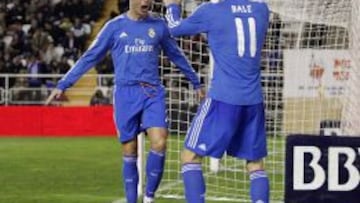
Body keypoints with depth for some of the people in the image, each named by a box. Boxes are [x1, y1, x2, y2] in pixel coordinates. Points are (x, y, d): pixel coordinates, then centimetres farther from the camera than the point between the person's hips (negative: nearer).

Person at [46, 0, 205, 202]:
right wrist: (62, 85, 3)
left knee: (159, 143, -16)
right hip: (126, 94, -1)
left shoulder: (158, 25, 8)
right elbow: (90, 58, 7)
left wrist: (196, 83, 29)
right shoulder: (115, 26, 3)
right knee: (130, 153, 2)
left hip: (153, 93, 1)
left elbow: (176, 56, 22)